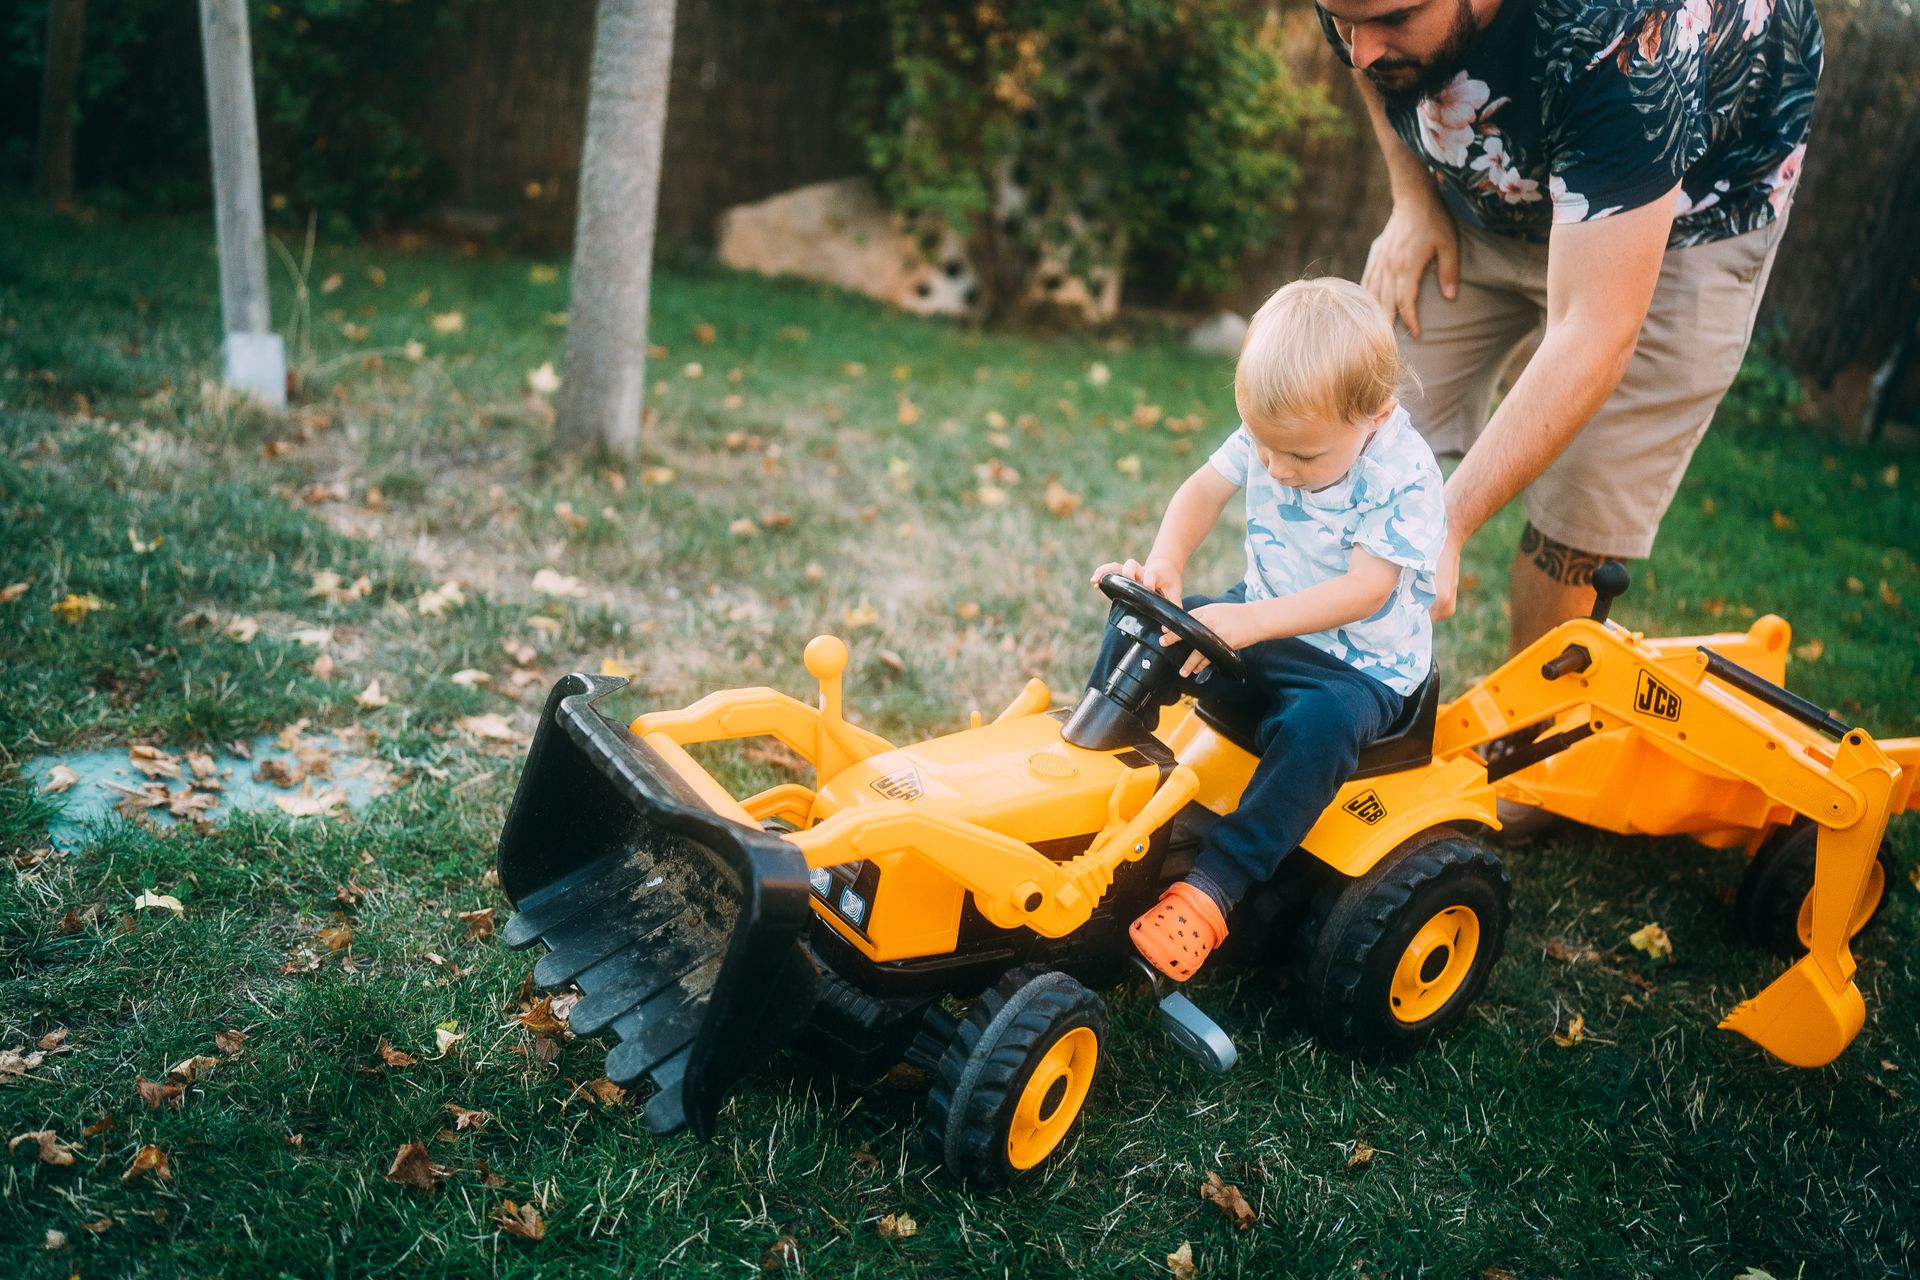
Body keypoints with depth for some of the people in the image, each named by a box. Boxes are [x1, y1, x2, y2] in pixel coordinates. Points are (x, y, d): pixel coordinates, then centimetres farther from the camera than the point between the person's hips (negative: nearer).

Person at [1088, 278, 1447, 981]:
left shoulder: (1404, 477, -24)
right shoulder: (1273, 431, -7)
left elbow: (1365, 589, -31)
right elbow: (1205, 487, 1)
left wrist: (1249, 622, -41)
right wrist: (1162, 566, -19)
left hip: (1360, 666, -6)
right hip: (1262, 623, 7)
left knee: (1323, 721, -37)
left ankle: (1213, 886, -35)